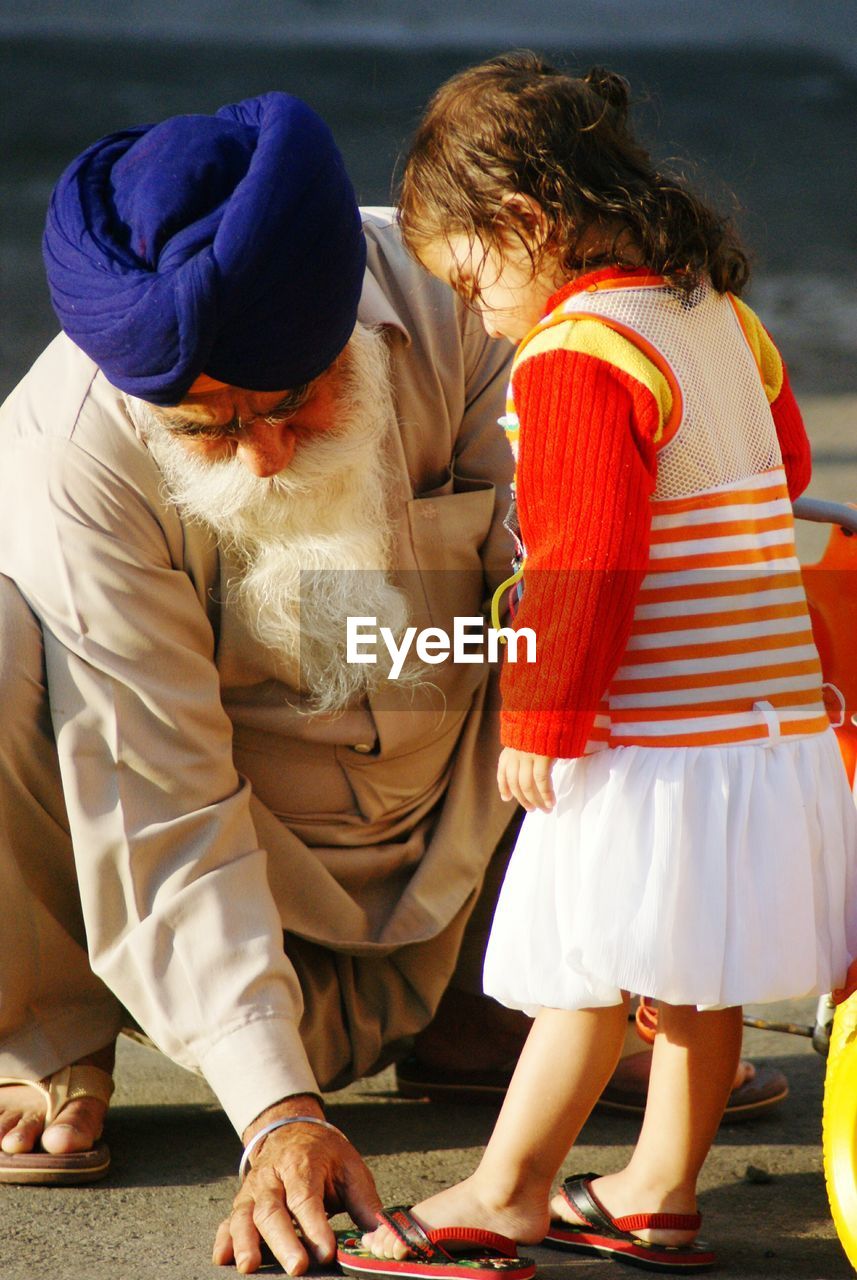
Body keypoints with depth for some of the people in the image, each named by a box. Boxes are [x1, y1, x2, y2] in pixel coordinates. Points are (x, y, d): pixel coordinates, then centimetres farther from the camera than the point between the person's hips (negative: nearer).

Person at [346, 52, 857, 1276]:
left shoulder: (574, 359, -16)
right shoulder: (722, 319, 11)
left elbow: (588, 563, -19)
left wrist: (539, 723, -12)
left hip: (651, 735, -9)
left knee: (588, 969, -1)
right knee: (695, 977, 13)